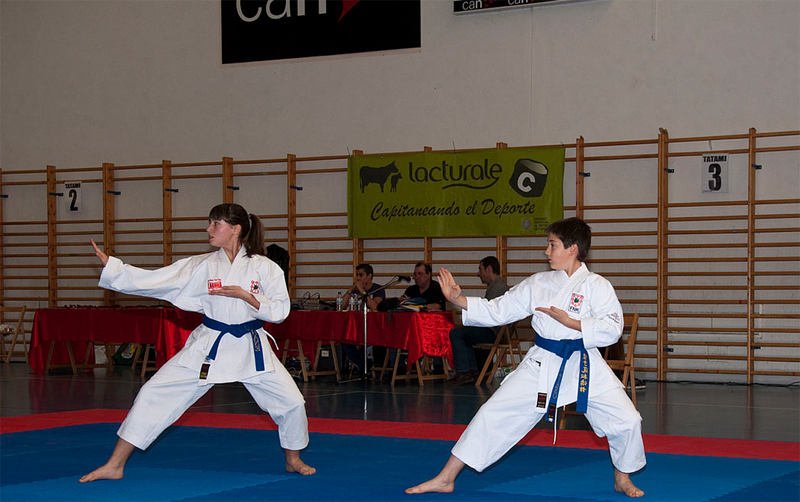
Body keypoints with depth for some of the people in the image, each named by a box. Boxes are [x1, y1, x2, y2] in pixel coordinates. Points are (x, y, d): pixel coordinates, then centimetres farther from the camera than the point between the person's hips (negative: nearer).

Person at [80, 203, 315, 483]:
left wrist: (246, 296, -20)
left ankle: (293, 460, 25)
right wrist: (109, 264, -7)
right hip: (207, 347, 1)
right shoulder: (202, 266, -1)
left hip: (250, 349, -1)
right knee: (155, 394, -7)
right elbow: (153, 281, -3)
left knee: (291, 402, -5)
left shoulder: (263, 267, -5)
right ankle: (115, 465, 1)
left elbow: (280, 310, -7)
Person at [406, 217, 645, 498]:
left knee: (626, 420, -9)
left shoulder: (595, 285, -5)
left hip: (584, 366, -2)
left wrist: (569, 322, -21)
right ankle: (445, 479, 6)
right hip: (541, 366, 2)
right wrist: (458, 300, -2)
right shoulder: (538, 284, 6)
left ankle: (622, 480, 21)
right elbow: (498, 311, 7)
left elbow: (611, 328, -15)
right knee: (493, 414, -2)